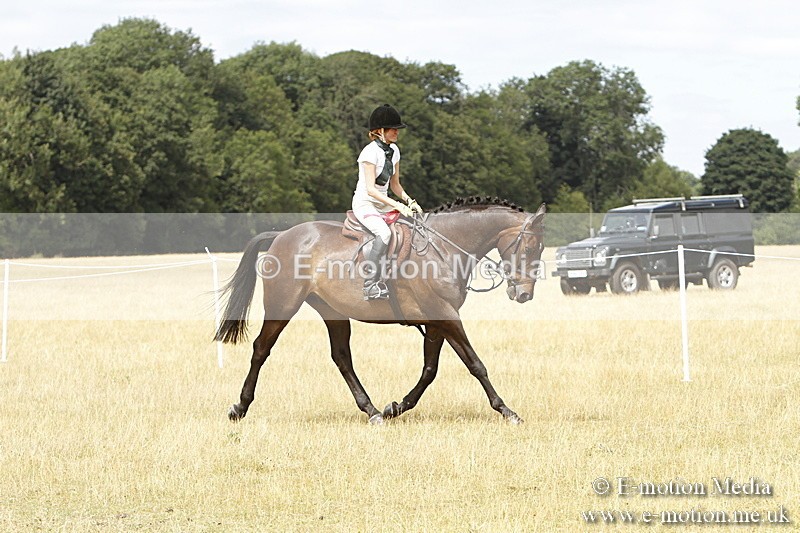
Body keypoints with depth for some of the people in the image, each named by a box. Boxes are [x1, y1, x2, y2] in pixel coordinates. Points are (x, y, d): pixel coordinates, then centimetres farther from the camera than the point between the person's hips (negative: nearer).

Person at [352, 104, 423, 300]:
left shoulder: (394, 150, 8)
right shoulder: (371, 152, -17)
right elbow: (371, 189, -22)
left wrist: (409, 201, -4)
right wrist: (397, 206, -27)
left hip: (383, 203, 8)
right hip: (364, 202, -8)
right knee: (384, 232, -34)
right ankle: (370, 285, -34)